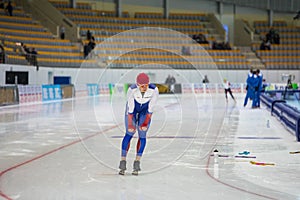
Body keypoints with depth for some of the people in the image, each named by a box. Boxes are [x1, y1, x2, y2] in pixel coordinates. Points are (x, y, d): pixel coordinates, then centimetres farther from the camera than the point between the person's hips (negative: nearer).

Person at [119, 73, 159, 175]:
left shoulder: (154, 90, -32)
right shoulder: (132, 90, -33)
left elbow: (150, 109, -22)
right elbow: (130, 109, -25)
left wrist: (146, 122, -23)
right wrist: (130, 124, -25)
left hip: (145, 110, 1)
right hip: (132, 108, -1)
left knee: (142, 135, -6)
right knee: (129, 133, -10)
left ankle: (137, 163, 2)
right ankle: (123, 161, -5)